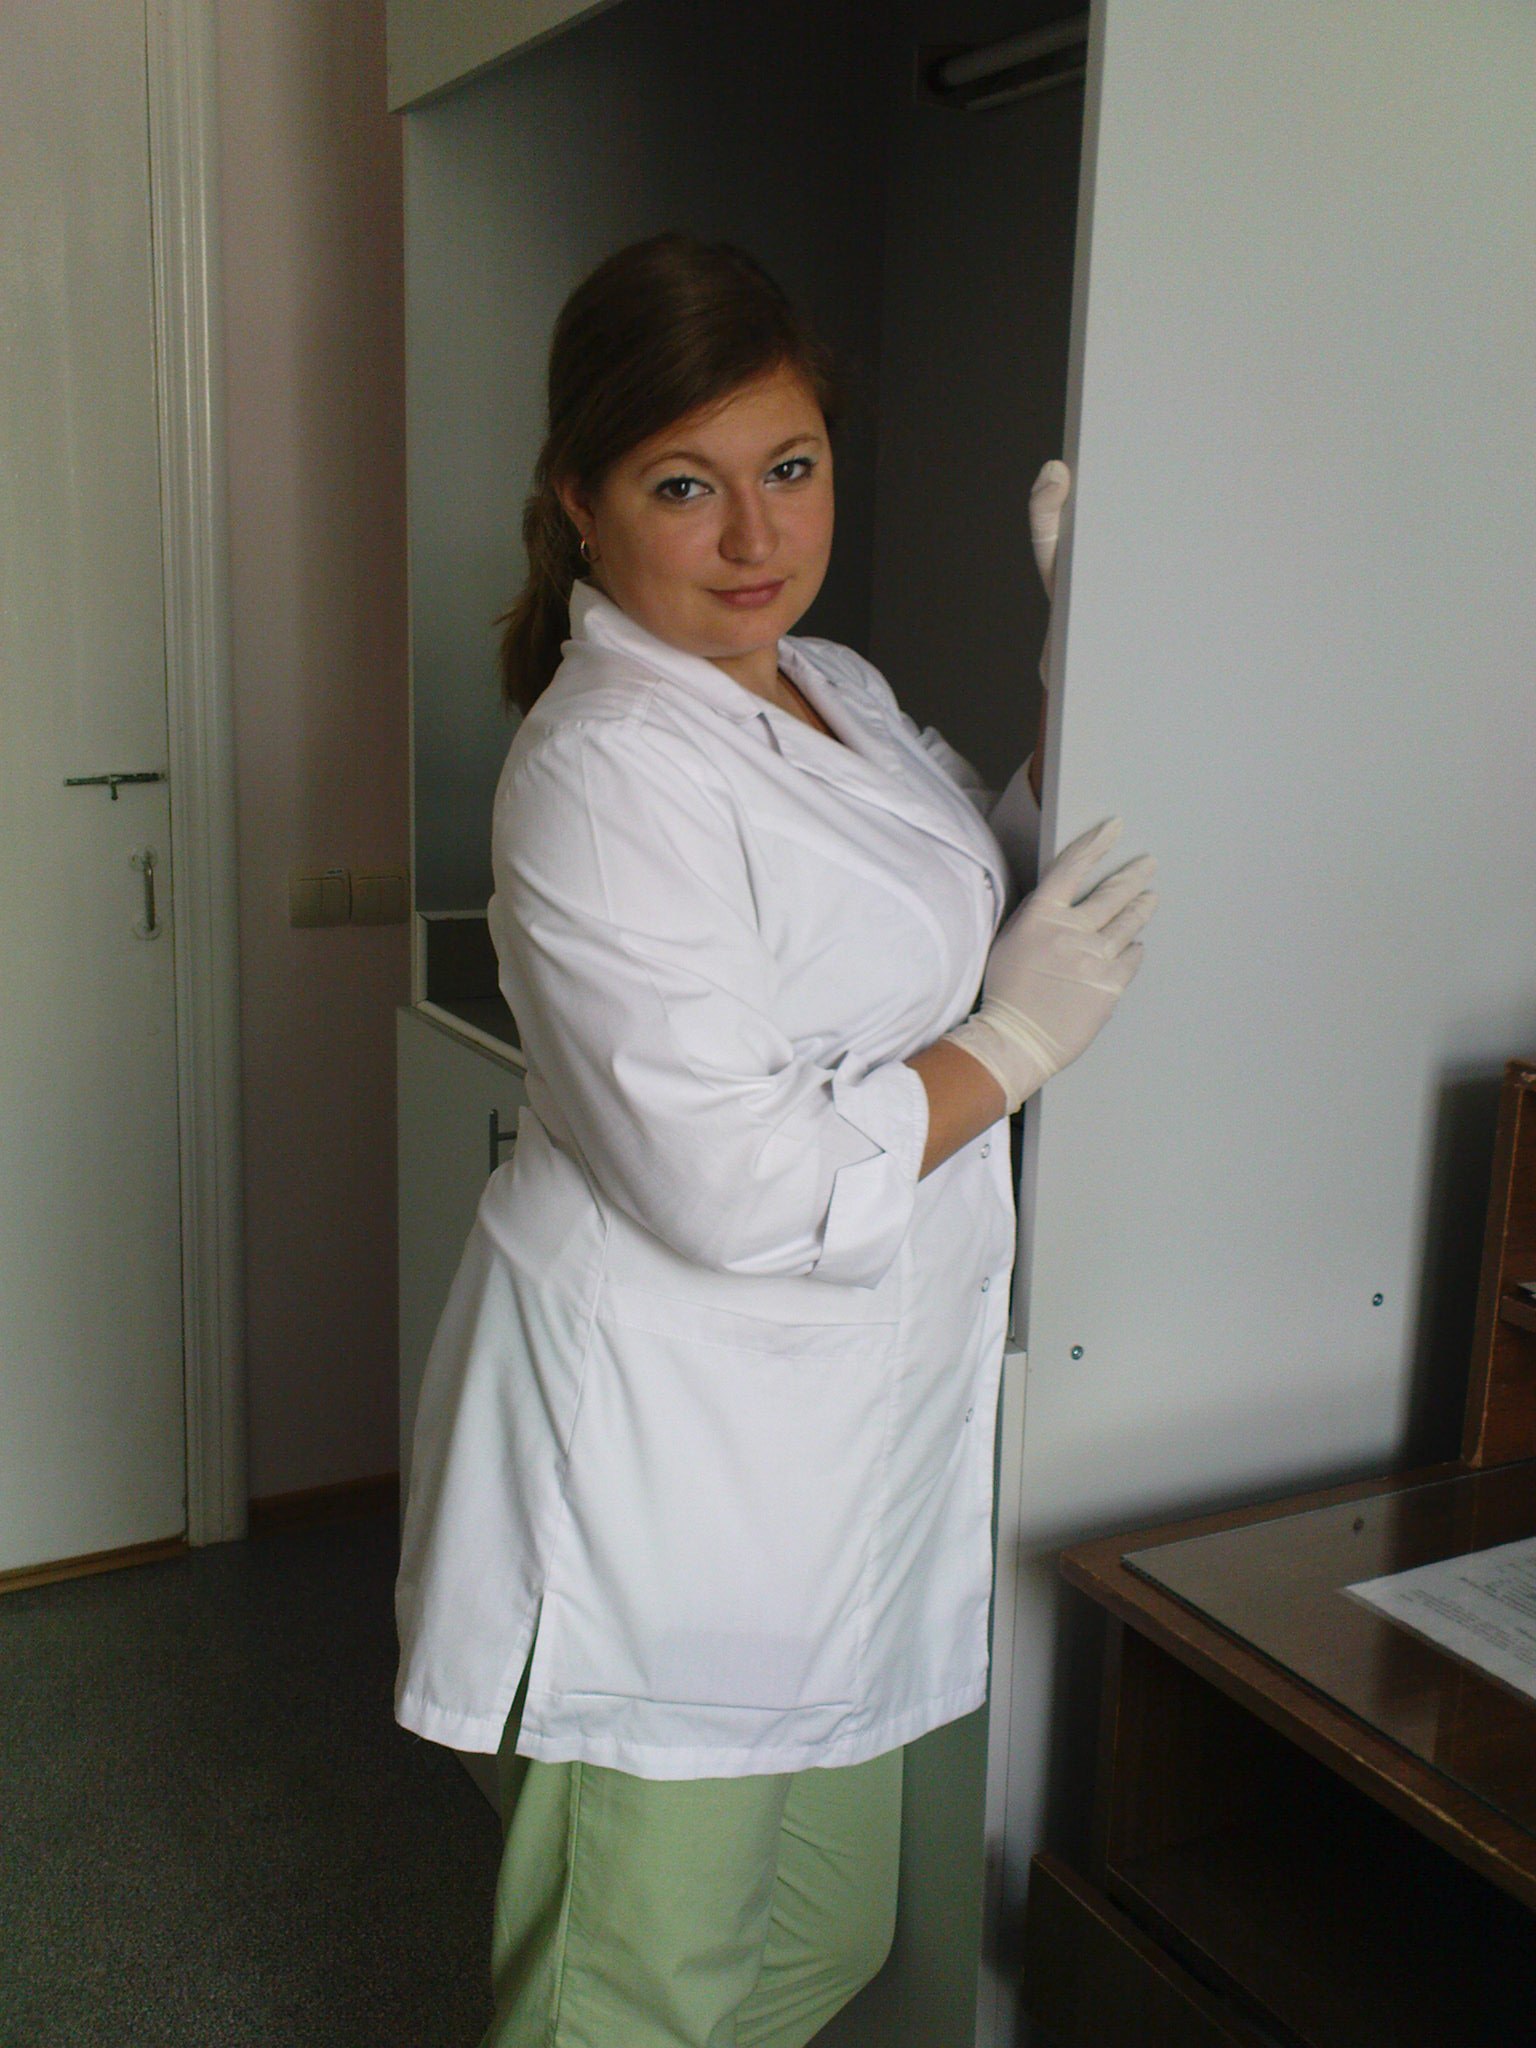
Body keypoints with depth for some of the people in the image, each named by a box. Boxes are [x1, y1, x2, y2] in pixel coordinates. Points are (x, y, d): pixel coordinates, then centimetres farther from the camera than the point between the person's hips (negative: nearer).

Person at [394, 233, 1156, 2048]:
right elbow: (741, 1185, -26)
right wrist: (1010, 1045, -15)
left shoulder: (837, 688, 7)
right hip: (666, 1446, -8)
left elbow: (981, 903, 21)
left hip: (846, 1415, 8)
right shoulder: (600, 774, -22)